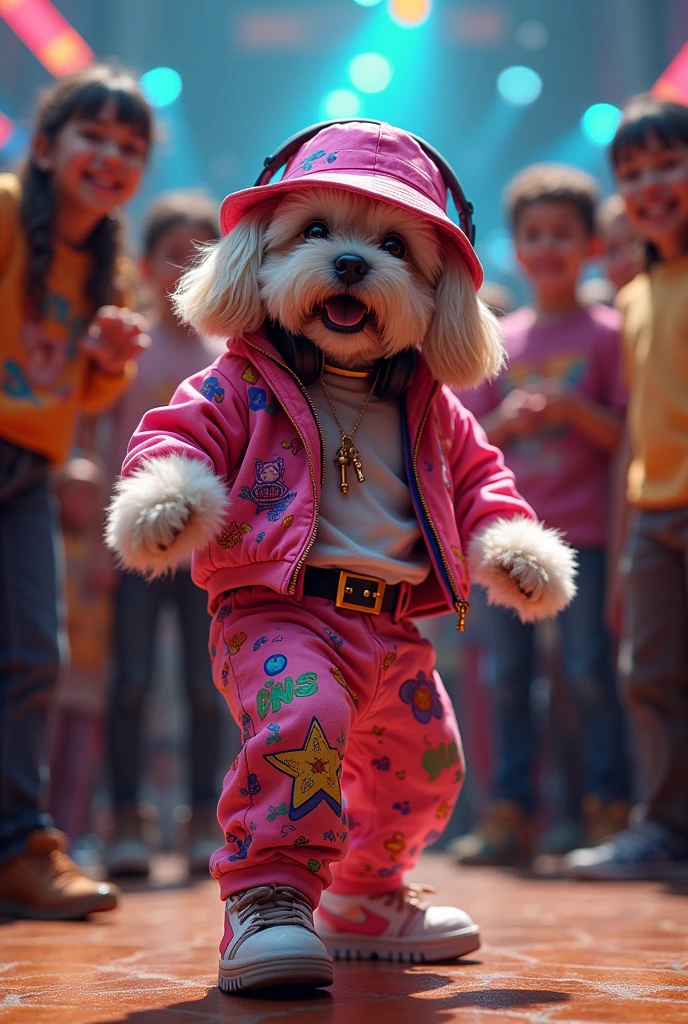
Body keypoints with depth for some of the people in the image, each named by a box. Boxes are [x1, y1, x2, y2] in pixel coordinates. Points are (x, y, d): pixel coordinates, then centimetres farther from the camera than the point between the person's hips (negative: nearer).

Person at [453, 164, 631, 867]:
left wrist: (571, 406, -18)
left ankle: (609, 810, 4)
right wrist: (506, 421, -8)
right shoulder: (500, 340, 12)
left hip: (583, 531, -4)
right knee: (507, 675, 5)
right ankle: (509, 815, 12)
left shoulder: (606, 333, 1)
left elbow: (625, 435, -3)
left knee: (589, 669, -4)